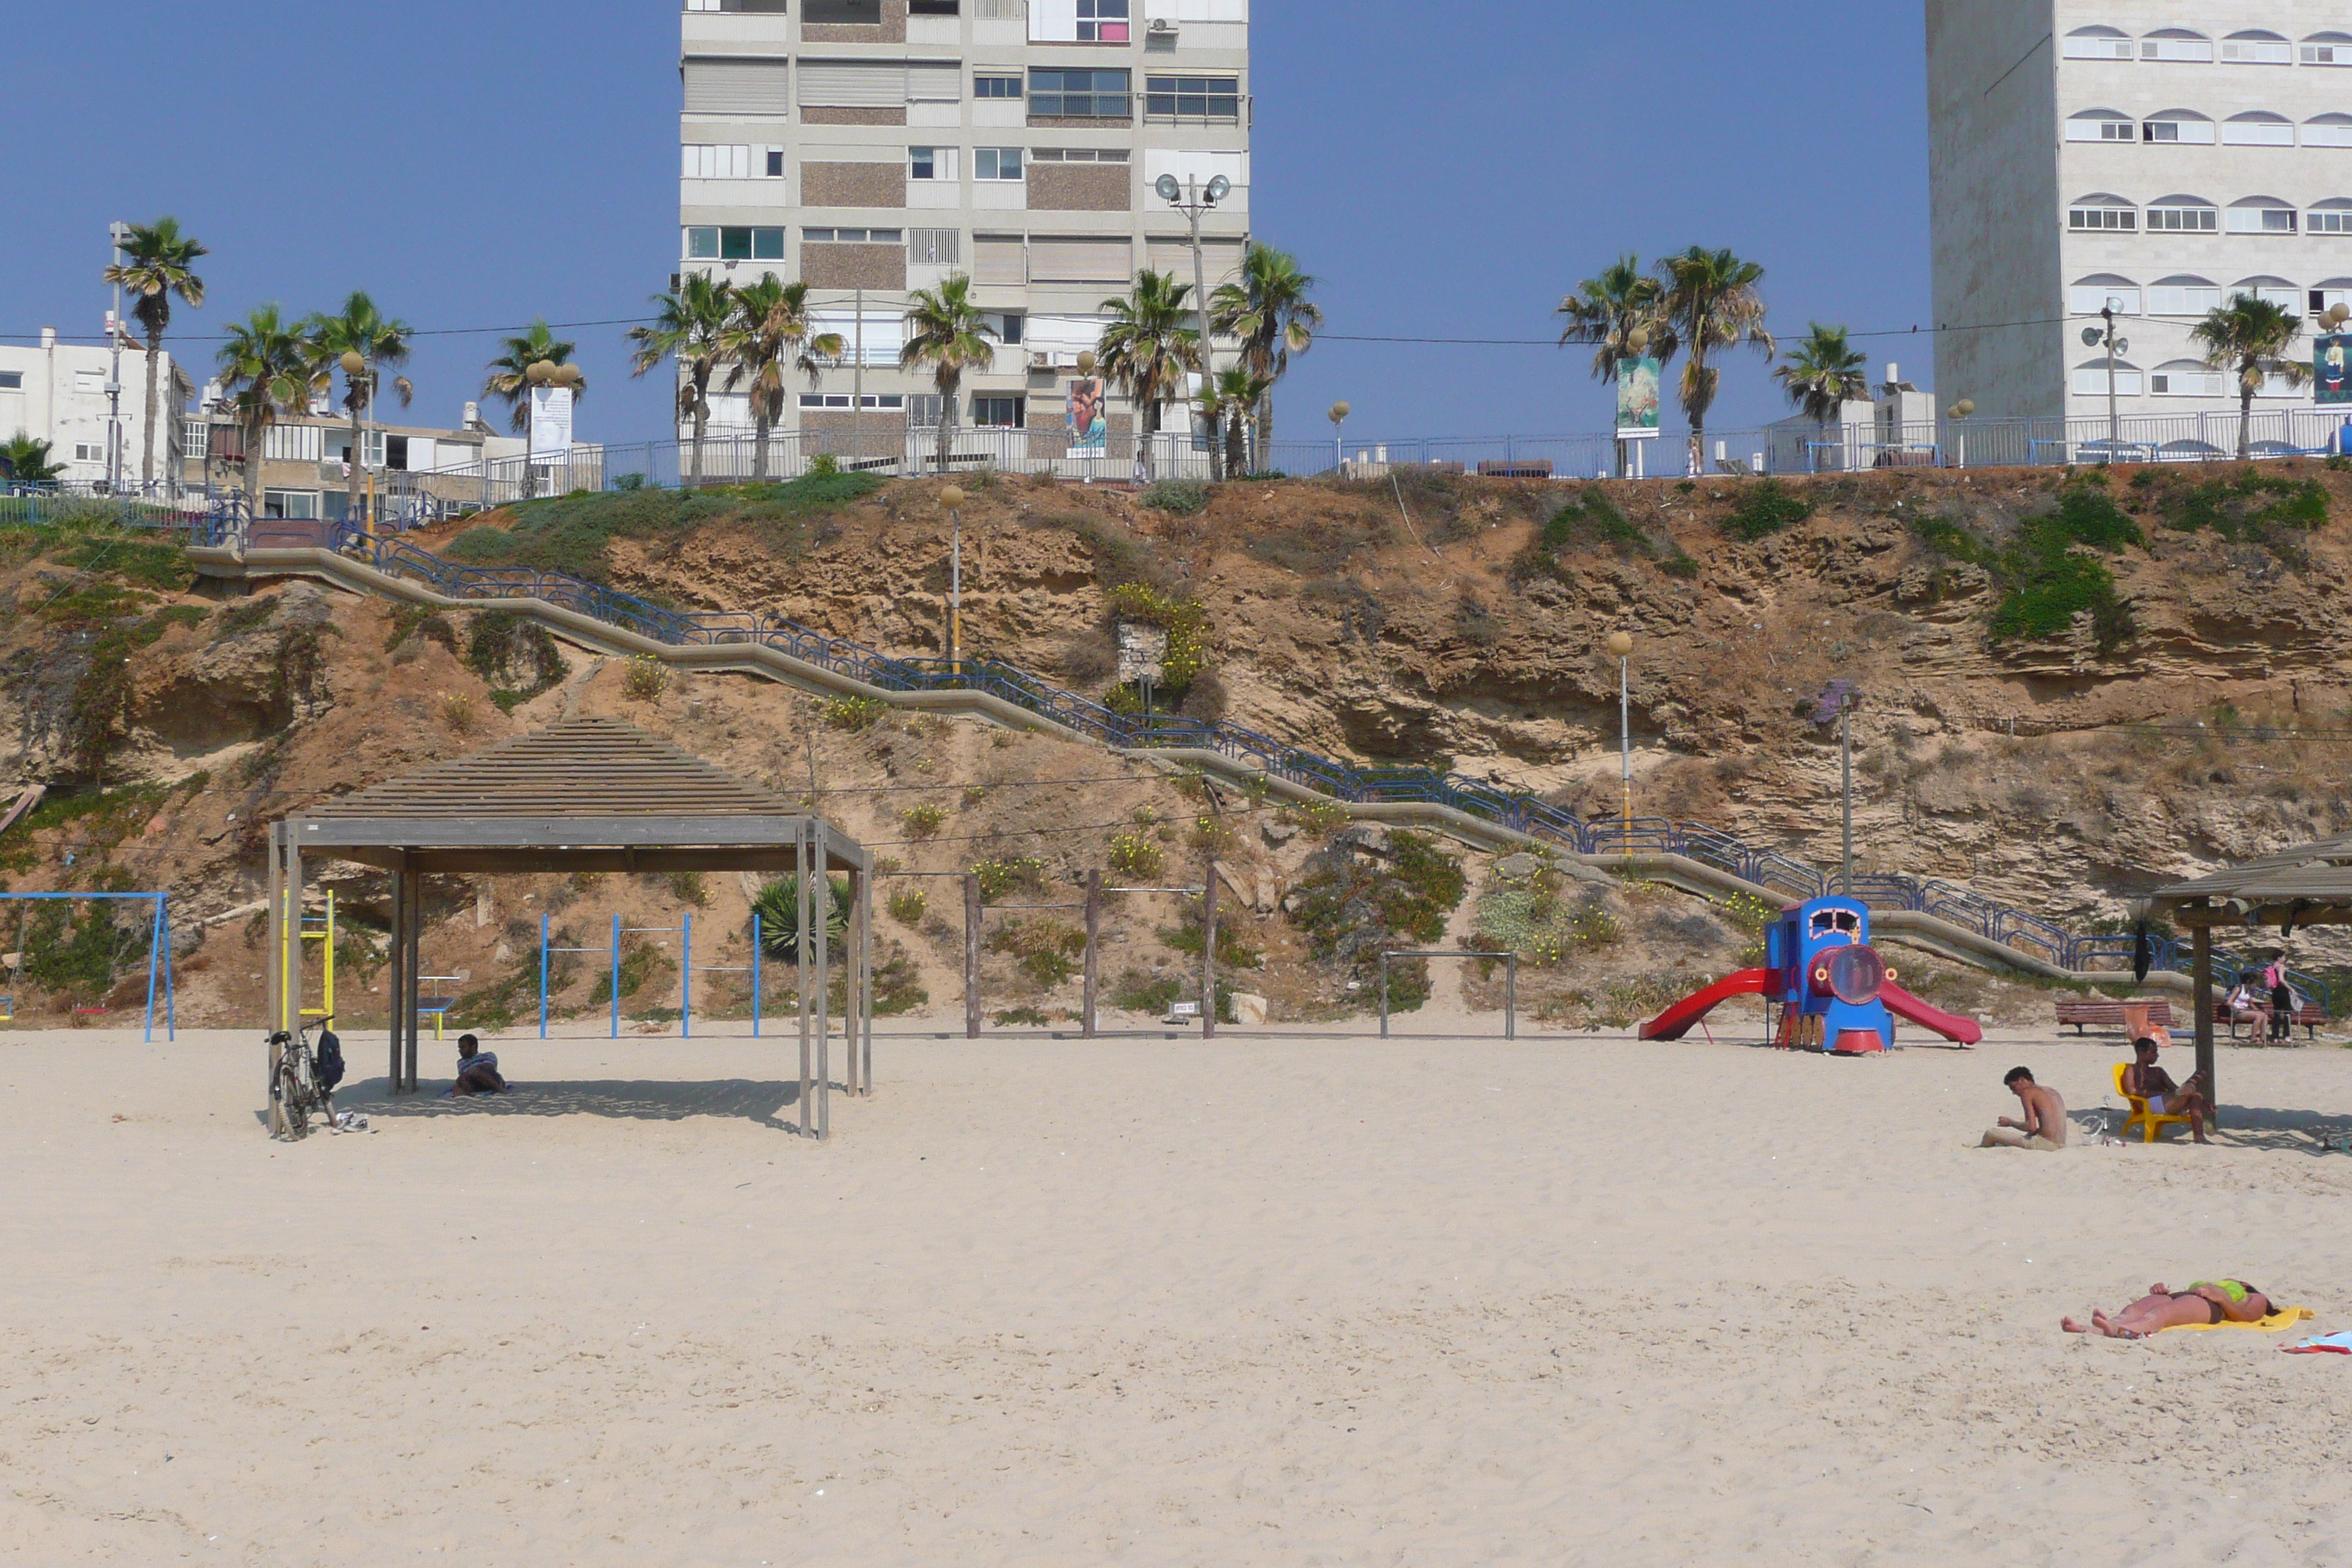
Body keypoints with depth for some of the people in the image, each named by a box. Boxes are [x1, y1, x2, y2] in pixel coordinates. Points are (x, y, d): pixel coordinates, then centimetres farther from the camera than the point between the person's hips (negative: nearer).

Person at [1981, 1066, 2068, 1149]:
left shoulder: (2027, 1093, -5)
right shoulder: (2053, 1092, 19)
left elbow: (2031, 1127, -15)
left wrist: (2010, 1122, 1)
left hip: (2044, 1143, -9)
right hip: (2060, 1145, 9)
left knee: (1991, 1134, 1)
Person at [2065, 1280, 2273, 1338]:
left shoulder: (2256, 1300, 34)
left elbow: (2245, 1316, 8)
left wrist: (2220, 1297, -7)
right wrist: (2161, 1291, 9)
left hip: (2207, 1305, -5)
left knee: (2159, 1314, -37)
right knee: (2131, 1312, -29)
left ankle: (2116, 1329, -69)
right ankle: (2089, 1330, -59)